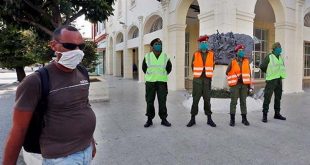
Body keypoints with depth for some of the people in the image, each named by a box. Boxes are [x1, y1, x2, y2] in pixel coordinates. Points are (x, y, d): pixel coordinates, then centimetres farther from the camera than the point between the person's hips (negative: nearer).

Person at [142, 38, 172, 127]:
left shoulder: (165, 57, 4)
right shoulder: (147, 56, 3)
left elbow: (169, 67, 18)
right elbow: (144, 67, 17)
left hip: (162, 82, 0)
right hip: (150, 82, 0)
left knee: (162, 101, 1)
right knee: (149, 101, 3)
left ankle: (164, 119, 12)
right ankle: (149, 119, 14)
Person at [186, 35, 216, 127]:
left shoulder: (211, 54, 4)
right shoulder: (195, 54, 2)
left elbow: (212, 66, 16)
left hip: (207, 80, 1)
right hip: (197, 80, -1)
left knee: (207, 99, 4)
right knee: (195, 99, -1)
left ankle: (209, 119, 13)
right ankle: (193, 119, 7)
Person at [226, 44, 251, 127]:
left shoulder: (246, 61, 6)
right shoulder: (232, 62, -4)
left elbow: (249, 72, 12)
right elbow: (227, 72, 4)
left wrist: (249, 83, 8)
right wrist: (234, 78, 0)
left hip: (244, 84, 3)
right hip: (235, 84, -3)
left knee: (243, 101, 8)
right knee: (233, 102, -1)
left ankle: (244, 118, 17)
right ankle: (232, 119, 7)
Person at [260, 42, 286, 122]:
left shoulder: (281, 57, 13)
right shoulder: (269, 57, -7)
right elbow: (262, 67, -5)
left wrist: (279, 73, 11)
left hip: (279, 80, 7)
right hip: (271, 80, -7)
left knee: (278, 98, 13)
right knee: (267, 98, -7)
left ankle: (277, 114, 24)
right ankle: (264, 115, 0)